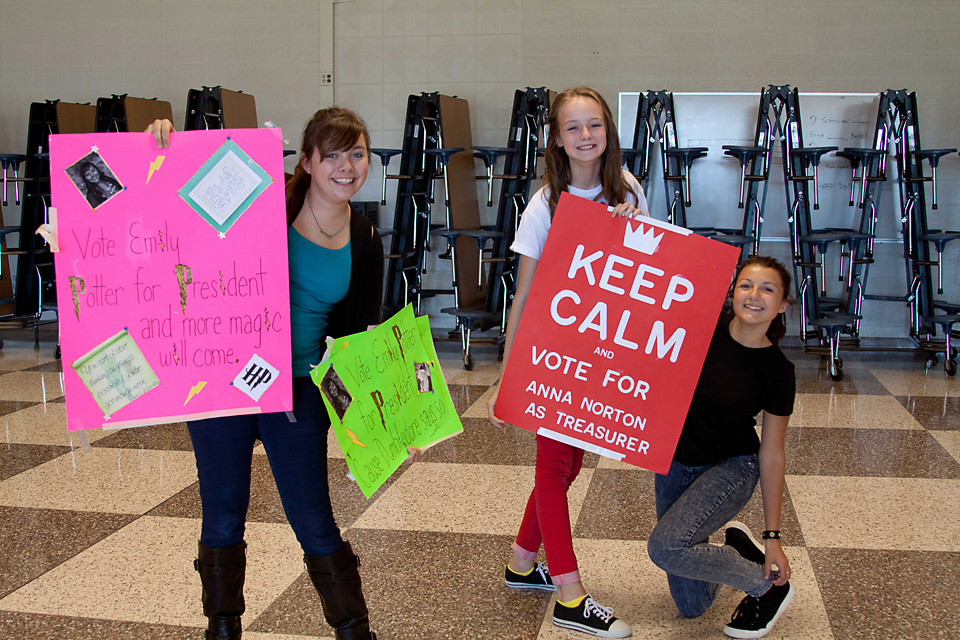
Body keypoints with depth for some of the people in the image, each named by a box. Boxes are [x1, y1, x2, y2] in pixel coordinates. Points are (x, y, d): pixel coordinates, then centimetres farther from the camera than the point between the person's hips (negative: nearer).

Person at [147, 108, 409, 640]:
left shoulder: (364, 243, 2)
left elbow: (359, 336, 7)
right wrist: (165, 140, -21)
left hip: (296, 389, 1)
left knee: (315, 525, 5)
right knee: (223, 519, 12)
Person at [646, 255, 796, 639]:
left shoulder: (778, 371, -15)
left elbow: (772, 455, -8)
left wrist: (773, 536, -6)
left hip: (731, 470, -3)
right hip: (675, 463, 3)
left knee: (666, 546, -31)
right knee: (691, 605, 6)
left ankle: (768, 584, -7)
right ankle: (735, 548, 37)